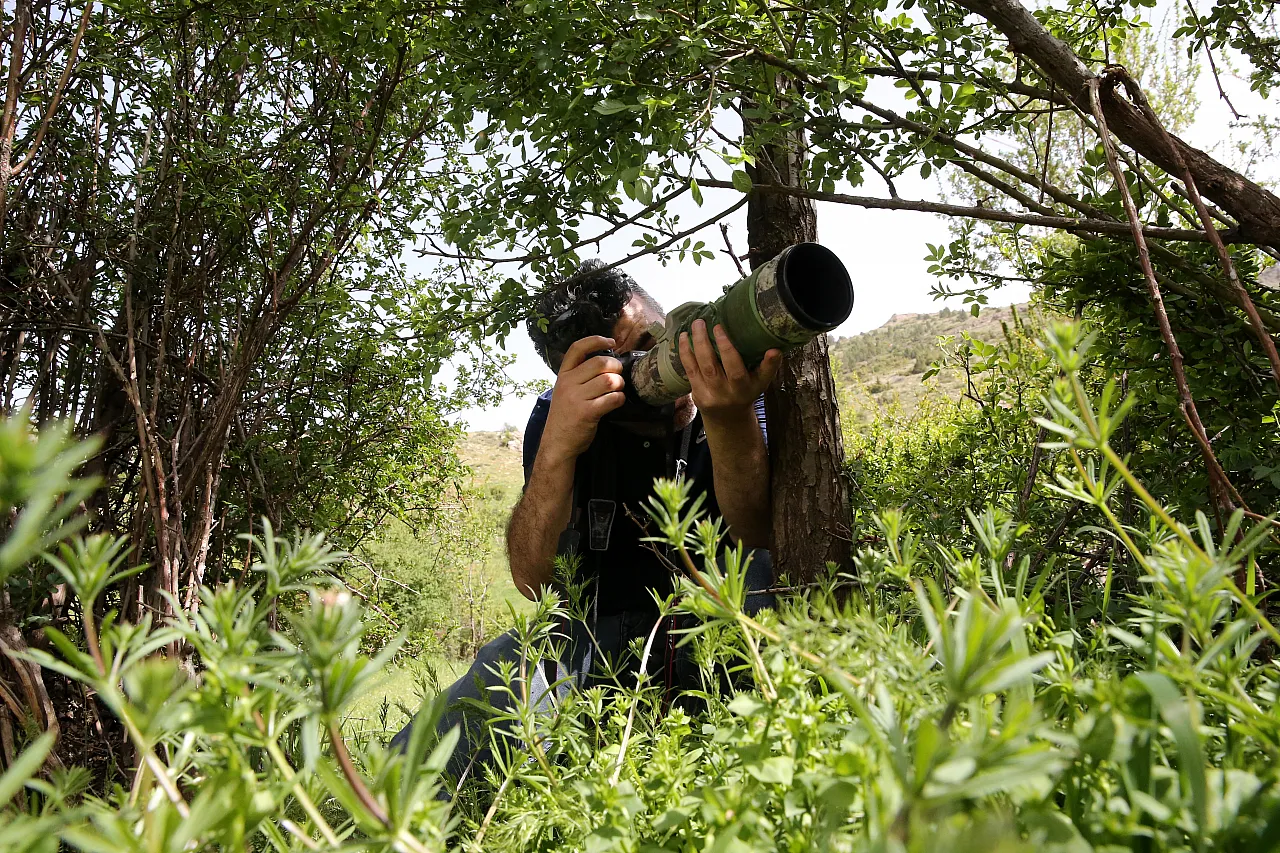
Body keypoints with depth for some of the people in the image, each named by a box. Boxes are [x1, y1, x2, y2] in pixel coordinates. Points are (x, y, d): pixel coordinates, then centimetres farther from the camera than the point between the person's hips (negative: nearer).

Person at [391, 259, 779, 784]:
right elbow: (533, 581, -23)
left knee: (765, 574, -34)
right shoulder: (560, 414, -10)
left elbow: (758, 538, -27)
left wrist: (731, 423, -46)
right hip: (593, 628, 1)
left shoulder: (744, 383, -12)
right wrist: (558, 448, -41)